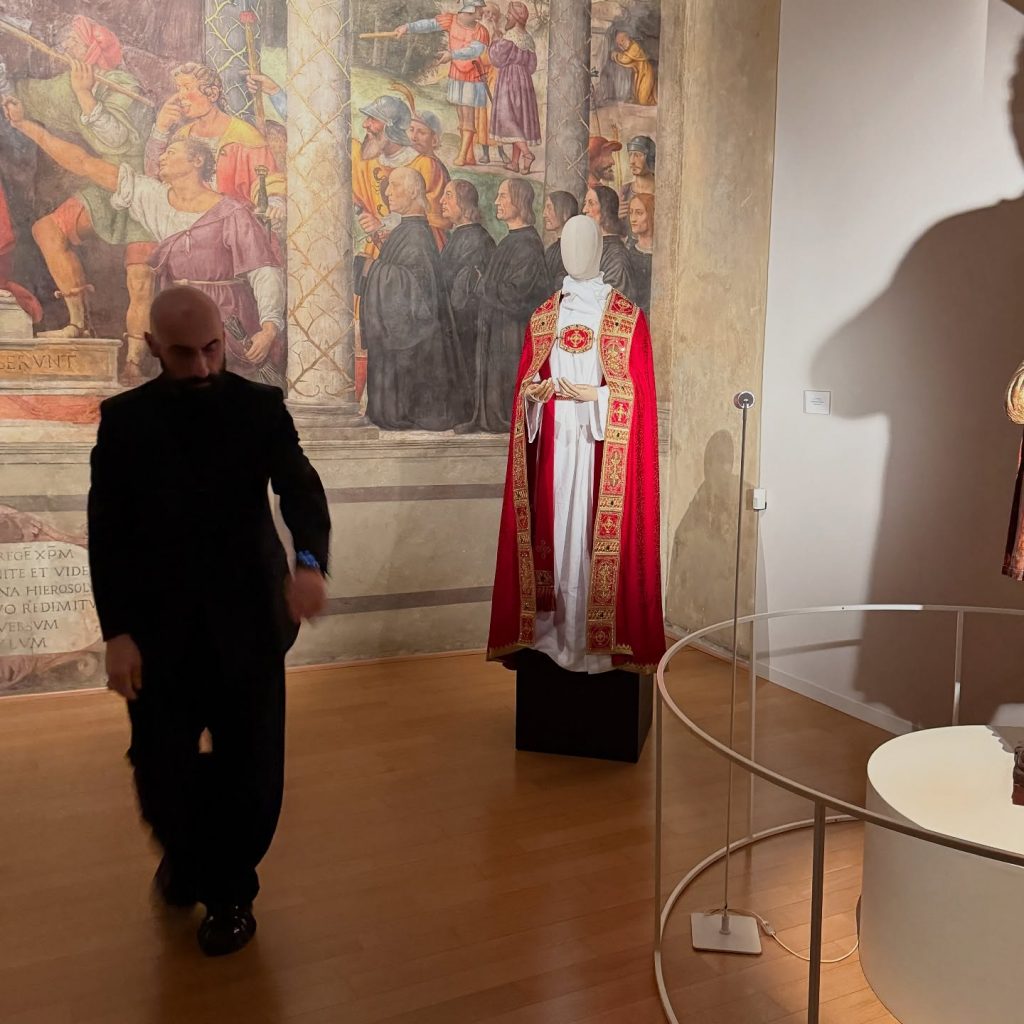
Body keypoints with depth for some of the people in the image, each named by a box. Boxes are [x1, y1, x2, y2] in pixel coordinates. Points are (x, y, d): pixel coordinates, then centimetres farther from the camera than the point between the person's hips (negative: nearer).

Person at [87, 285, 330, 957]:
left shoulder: (261, 407, -3)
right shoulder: (123, 418, 0)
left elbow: (301, 488, -17)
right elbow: (106, 532, -1)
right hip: (157, 625, 1)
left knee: (251, 767, 7)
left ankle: (230, 889, 32)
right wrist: (116, 631, -9)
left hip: (248, 620, -1)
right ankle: (185, 848, 44)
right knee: (160, 767, 10)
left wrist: (310, 560, -38)